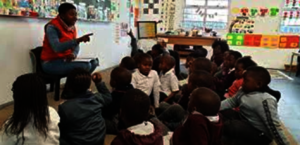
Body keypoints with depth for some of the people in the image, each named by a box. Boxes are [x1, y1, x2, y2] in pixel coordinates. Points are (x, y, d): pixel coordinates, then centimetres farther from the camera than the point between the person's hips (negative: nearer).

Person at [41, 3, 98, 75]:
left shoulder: (72, 27, 5)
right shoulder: (52, 27, -17)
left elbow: (76, 46, 9)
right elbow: (57, 48, -32)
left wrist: (73, 54, -16)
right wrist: (79, 40, -38)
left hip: (66, 60, 7)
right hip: (50, 63, -7)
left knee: (94, 62, -6)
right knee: (85, 66, -26)